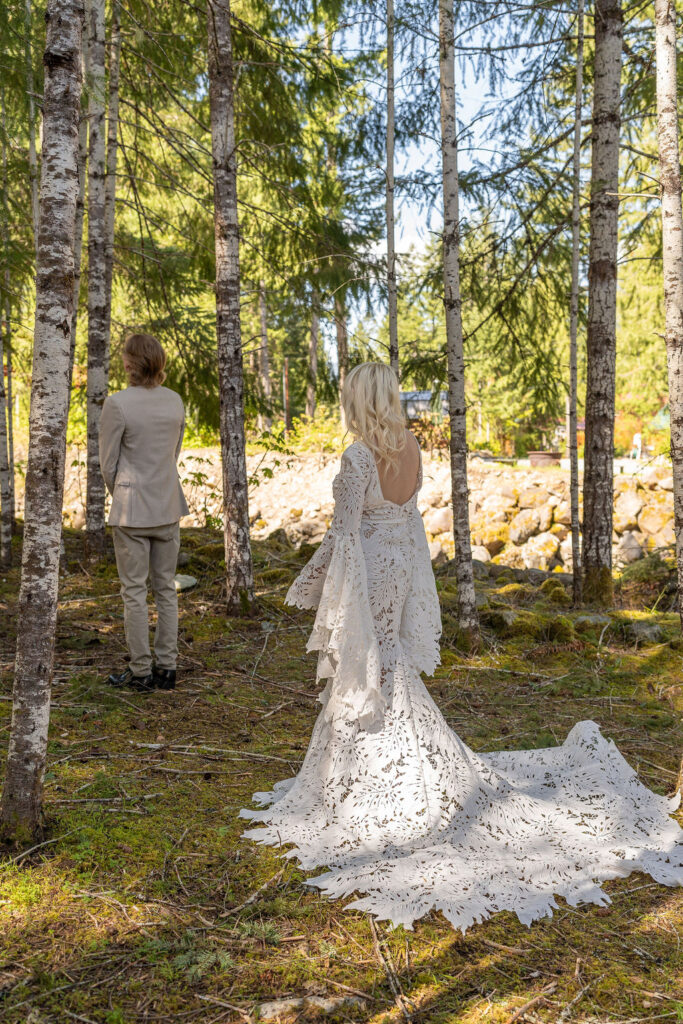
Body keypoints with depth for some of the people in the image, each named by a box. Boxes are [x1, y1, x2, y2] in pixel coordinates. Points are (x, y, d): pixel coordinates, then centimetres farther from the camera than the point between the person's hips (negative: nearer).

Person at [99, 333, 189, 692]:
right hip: (169, 506, 5)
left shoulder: (117, 404, -14)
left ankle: (141, 672, 10)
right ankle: (166, 668, 18)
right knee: (165, 588, 12)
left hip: (132, 509, -5)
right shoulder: (175, 400, 2)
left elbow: (108, 464, -7)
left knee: (134, 591, 3)